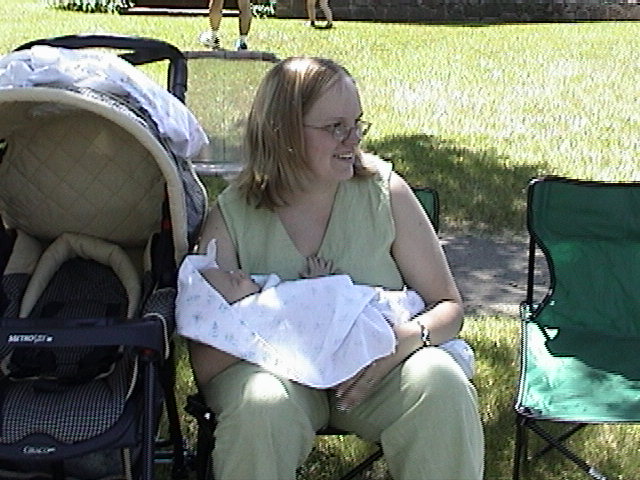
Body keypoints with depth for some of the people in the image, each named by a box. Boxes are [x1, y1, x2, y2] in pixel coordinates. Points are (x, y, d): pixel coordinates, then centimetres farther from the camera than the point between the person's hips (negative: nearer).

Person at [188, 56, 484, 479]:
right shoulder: (232, 218, -7)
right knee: (260, 402, -34)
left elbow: (449, 307, 1)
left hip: (375, 374, 1)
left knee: (440, 383, -29)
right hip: (279, 372, -1)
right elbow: (206, 361, -9)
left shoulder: (386, 193, -4)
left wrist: (409, 336, -22)